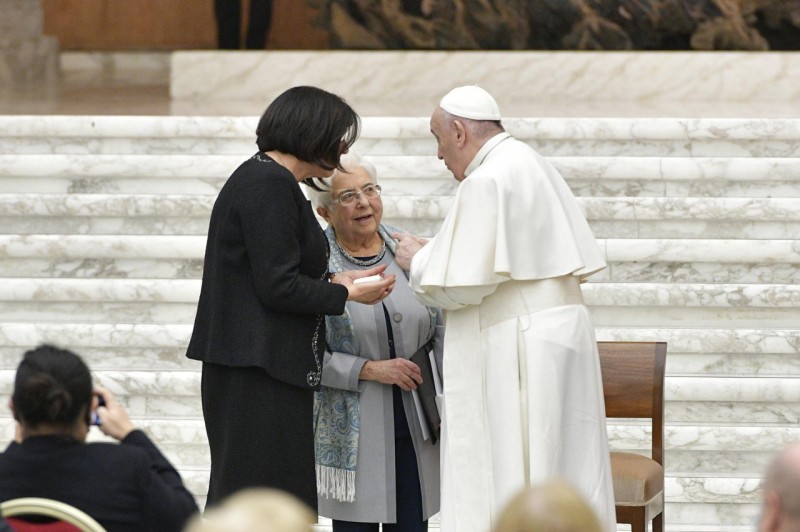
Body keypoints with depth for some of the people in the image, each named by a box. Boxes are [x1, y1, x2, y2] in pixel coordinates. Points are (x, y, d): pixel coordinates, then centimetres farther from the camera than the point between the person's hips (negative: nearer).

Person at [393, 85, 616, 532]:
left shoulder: (485, 182, -14)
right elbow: (584, 262, 19)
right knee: (564, 478, 10)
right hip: (565, 335, 9)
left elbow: (461, 285, -19)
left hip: (518, 355, -9)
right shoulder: (534, 166, 13)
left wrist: (420, 259, 3)